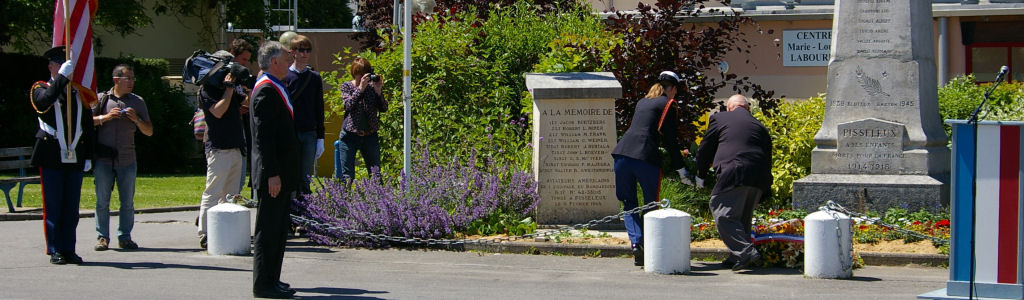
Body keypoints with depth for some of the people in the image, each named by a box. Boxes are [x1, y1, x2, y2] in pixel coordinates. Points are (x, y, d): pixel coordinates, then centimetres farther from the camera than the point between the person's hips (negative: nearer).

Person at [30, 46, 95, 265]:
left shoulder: (79, 92, 15)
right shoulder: (41, 88, 4)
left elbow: (89, 127, 16)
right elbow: (45, 100, -22)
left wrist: (88, 156, 9)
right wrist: (62, 77, -21)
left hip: (75, 157, 3)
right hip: (51, 156, -3)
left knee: (72, 206, 4)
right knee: (53, 206, -2)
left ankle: (69, 250, 9)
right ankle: (55, 251, 2)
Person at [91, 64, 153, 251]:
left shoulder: (137, 102, 11)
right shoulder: (101, 99, 6)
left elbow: (149, 132, 11)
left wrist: (136, 119, -7)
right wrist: (105, 117, -9)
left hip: (127, 160, 2)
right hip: (103, 159, -2)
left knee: (127, 201, 3)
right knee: (102, 200, 0)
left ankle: (125, 237, 10)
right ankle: (102, 237, 6)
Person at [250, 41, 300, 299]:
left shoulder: (275, 88, 17)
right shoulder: (266, 90, -16)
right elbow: (263, 137, -21)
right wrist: (272, 174, -23)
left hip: (282, 174, 10)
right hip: (274, 174, -10)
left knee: (279, 229, 15)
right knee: (269, 229, -5)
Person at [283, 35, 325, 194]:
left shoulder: (315, 78, 10)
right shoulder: (284, 76, 0)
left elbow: (319, 109, 12)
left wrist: (320, 139, 7)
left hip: (310, 134, 3)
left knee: (305, 180, 4)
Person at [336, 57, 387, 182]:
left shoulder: (372, 86, 6)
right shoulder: (346, 86, 3)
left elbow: (384, 108, 1)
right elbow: (348, 105, -15)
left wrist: (378, 91, -12)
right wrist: (361, 88, -21)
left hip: (370, 136, 2)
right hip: (350, 135, -2)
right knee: (346, 176, -5)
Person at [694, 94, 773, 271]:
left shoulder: (720, 119, 14)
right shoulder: (759, 126, 26)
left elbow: (704, 149, 17)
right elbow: (768, 158, 24)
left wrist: (701, 175, 31)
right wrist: (765, 190, 29)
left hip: (733, 174, -6)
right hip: (760, 179, 6)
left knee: (724, 216, -6)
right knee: (743, 218, 18)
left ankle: (746, 252, -19)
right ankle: (737, 257, 18)